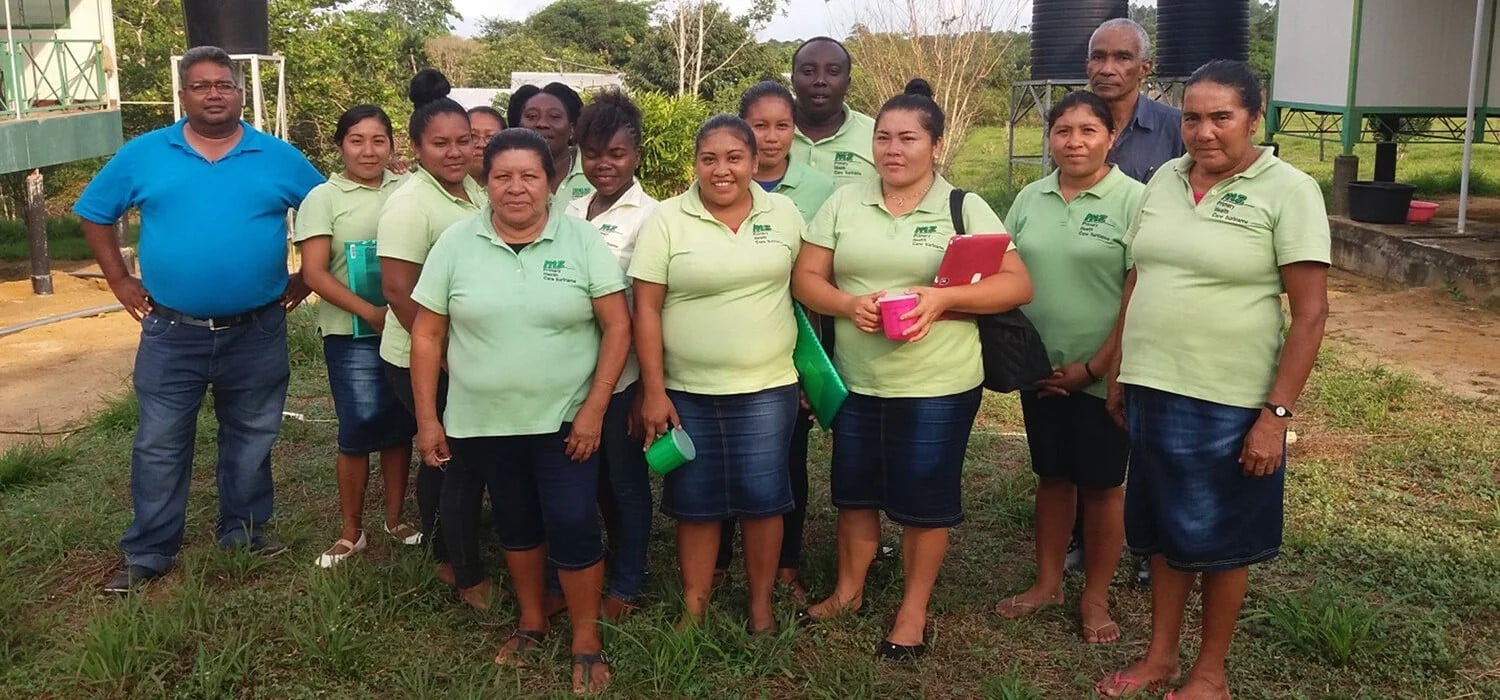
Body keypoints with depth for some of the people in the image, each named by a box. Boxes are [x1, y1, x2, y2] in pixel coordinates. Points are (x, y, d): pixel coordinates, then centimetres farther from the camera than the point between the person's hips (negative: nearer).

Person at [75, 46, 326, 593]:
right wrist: (120, 281, 4)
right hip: (172, 332, 0)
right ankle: (149, 553, 18)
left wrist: (306, 278, 4)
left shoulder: (278, 157, 0)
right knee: (159, 446, 6)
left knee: (251, 440, 14)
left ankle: (243, 532, 31)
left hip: (257, 332, 1)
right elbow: (94, 213, 10)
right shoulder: (143, 155, 0)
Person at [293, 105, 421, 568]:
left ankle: (395, 519, 27)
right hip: (353, 335, -3)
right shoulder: (324, 198, -3)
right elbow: (314, 273, -8)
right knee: (359, 432, -1)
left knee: (401, 427, 11)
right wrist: (371, 313, -17)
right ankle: (351, 532, 15)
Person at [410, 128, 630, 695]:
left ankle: (586, 641, 13)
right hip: (483, 421, 2)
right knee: (515, 522, 16)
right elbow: (427, 336, 1)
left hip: (565, 420, -2)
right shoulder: (455, 244, -2)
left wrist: (594, 408, -12)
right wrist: (427, 418, -1)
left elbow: (617, 327, -6)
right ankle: (531, 621, 35)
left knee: (572, 525, -4)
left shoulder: (583, 241, -6)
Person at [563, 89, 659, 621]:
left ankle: (626, 584, 24)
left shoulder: (648, 216, -8)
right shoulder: (572, 211, 9)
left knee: (625, 476, 8)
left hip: (622, 373, -5)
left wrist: (648, 385, -13)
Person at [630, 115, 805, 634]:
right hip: (687, 391, -1)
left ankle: (761, 603, 23)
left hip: (767, 388, 1)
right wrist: (653, 390, -9)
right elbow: (646, 308, -6)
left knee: (763, 496, 5)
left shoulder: (784, 214, 3)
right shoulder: (666, 220, -4)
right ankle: (694, 606, 24)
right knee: (695, 500, 9)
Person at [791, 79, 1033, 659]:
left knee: (923, 500, 7)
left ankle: (913, 610, 26)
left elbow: (1017, 285, -8)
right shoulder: (844, 203, 5)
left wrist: (941, 298, -22)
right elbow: (806, 278, 3)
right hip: (856, 380, 3)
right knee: (854, 489, 16)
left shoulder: (965, 209, -3)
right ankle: (849, 591, 37)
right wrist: (849, 305, -18)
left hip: (938, 385, -3)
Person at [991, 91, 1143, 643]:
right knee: (1052, 477, 16)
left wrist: (1094, 368, -14)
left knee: (1101, 485, 7)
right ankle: (1047, 583, 30)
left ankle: (1096, 598, 23)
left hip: (1103, 375, -4)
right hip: (1040, 372, 4)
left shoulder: (1132, 200, -10)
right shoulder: (1031, 199, 6)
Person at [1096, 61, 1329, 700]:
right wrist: (1119, 372, 12)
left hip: (1229, 404, -5)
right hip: (1151, 390, 5)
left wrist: (1276, 414, -16)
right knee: (1163, 531, 16)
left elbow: (1311, 312, -12)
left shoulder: (1288, 191, -10)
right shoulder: (1164, 180, 6)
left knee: (1219, 540, 10)